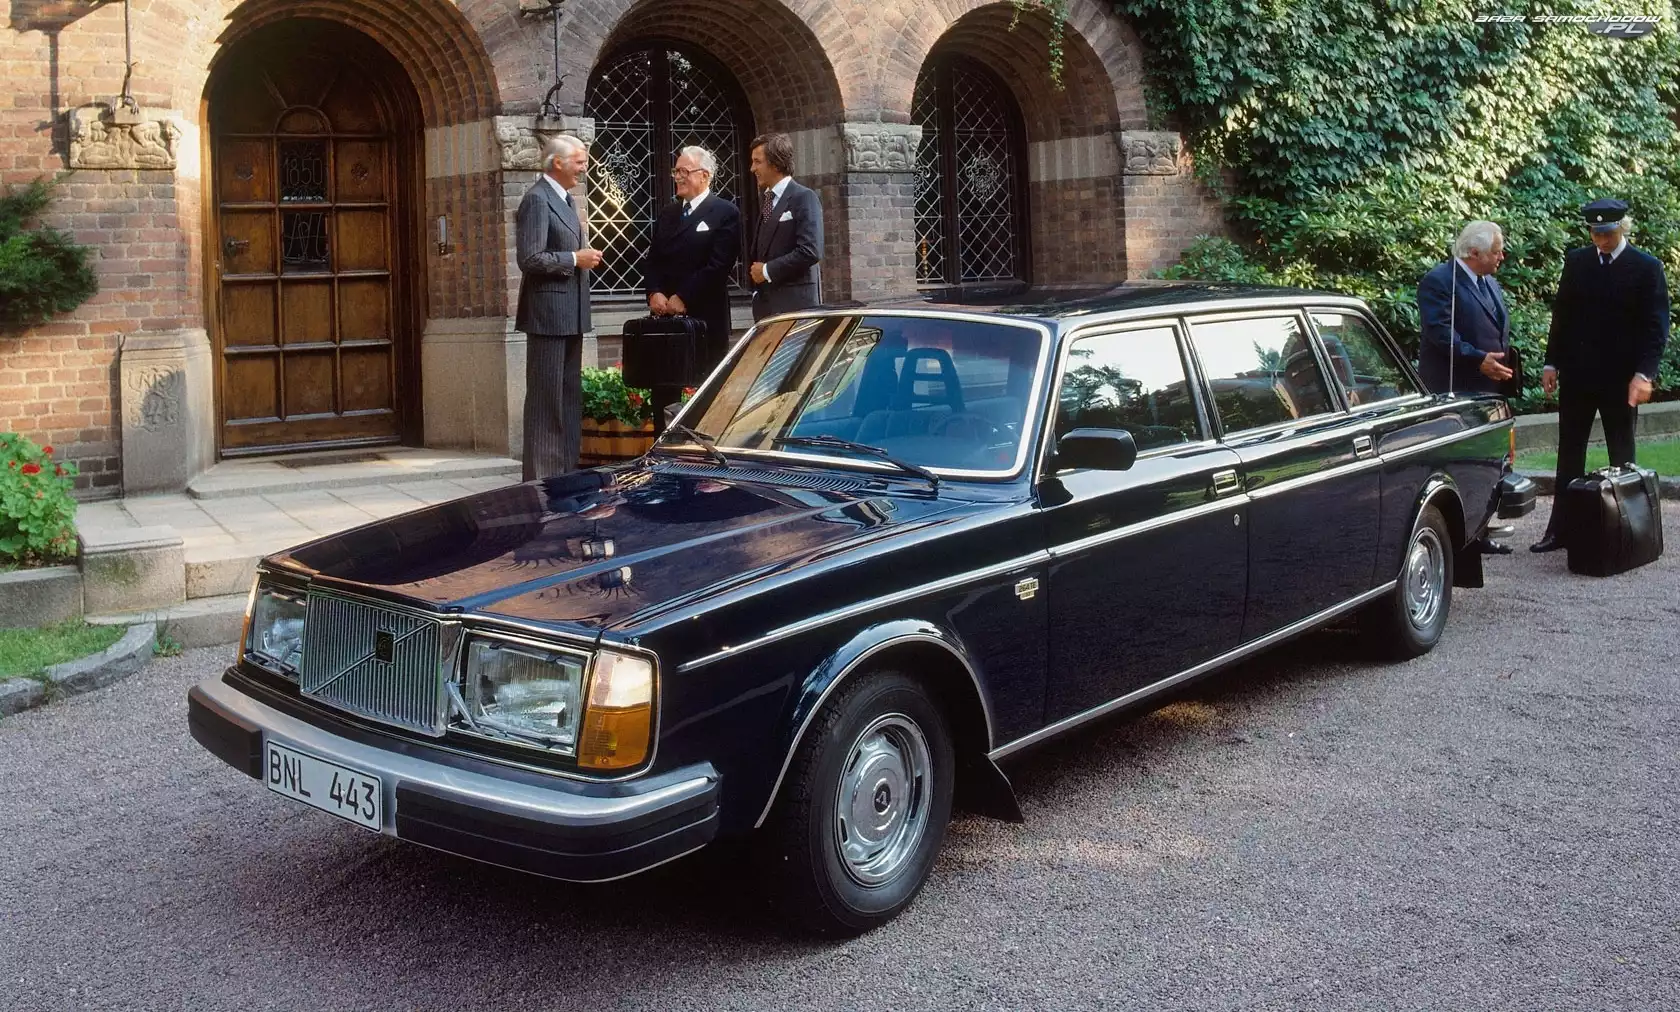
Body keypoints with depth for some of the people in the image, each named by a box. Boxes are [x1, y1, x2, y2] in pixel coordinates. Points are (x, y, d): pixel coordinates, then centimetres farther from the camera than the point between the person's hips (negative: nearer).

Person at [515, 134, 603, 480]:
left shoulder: (564, 199, 16)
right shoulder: (537, 199, -13)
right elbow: (530, 259, -21)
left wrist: (582, 253, 11)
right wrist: (575, 259, -16)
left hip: (570, 315, 10)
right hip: (548, 313, -10)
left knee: (570, 396, 13)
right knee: (547, 398, -6)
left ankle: (567, 470, 21)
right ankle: (542, 477, -1)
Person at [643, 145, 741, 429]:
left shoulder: (725, 213, -3)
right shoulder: (667, 214, 18)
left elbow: (718, 265, -13)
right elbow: (653, 260, 15)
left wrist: (683, 298, -14)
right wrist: (654, 293, -4)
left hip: (705, 316, -6)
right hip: (666, 316, 6)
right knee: (664, 390, 6)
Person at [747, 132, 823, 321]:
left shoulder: (804, 198, -9)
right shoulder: (765, 197, 16)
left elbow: (810, 251, -18)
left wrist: (767, 271, -12)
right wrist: (756, 270, 7)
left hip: (795, 303, -7)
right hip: (765, 302, 7)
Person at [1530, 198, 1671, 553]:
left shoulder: (1647, 267, -5)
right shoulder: (1576, 261, 5)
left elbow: (1656, 325, -8)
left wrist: (1644, 373, -18)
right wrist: (1552, 362, 4)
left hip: (1621, 378, -3)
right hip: (1576, 374, 3)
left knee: (1622, 457, 6)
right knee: (1569, 455, 8)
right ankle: (1560, 529, 13)